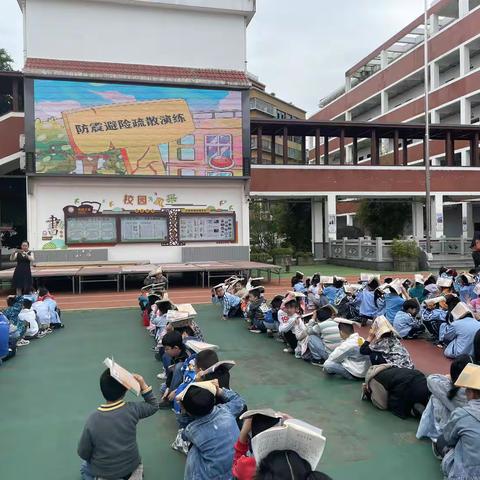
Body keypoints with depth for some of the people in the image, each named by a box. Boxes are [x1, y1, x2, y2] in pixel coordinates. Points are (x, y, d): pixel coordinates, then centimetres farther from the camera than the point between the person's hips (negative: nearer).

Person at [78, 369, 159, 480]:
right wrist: (143, 386, -11)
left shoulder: (92, 420, -25)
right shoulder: (132, 409, -22)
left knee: (85, 467, 31)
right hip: (131, 466, 2)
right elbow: (154, 405, -3)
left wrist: (97, 459, 7)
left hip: (103, 471, -1)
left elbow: (83, 454, -13)